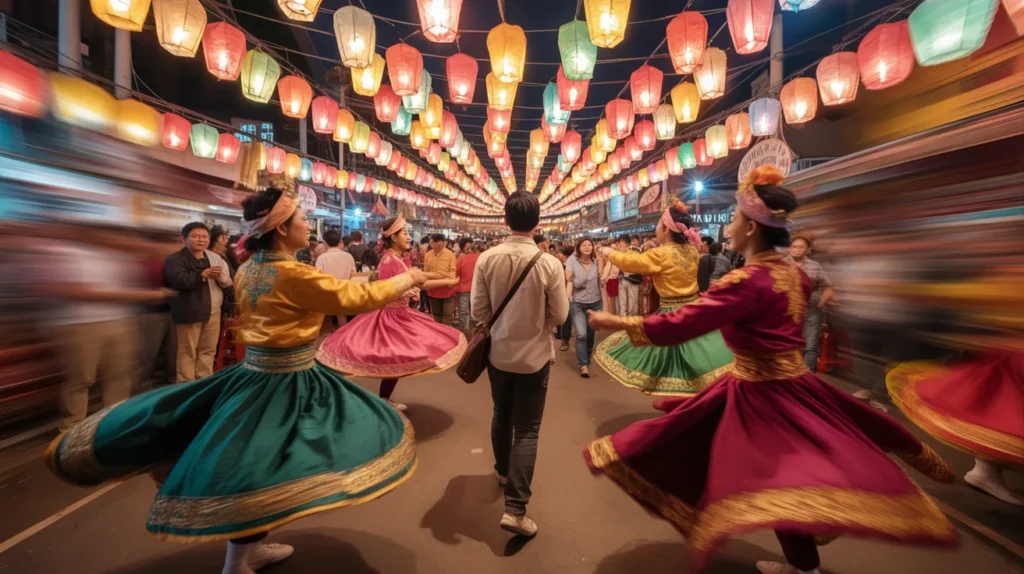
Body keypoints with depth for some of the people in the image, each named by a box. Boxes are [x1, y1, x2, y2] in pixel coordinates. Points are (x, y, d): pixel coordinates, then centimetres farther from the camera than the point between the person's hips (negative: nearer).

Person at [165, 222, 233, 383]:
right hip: (189, 313, -5)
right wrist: (203, 275, -24)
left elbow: (228, 283, 6)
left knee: (208, 350, 13)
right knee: (188, 352, 4)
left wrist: (220, 276, -14)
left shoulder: (215, 258, 9)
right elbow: (180, 280, -22)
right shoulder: (175, 259, -5)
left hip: (213, 312, 5)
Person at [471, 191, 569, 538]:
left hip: (498, 353, 3)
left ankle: (502, 471, 47)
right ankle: (515, 509, 4)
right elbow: (560, 316, -10)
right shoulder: (549, 264, -18)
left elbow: (478, 311, -7)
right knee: (527, 430, 6)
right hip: (534, 356, -3)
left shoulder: (487, 259, -13)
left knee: (501, 416, 24)